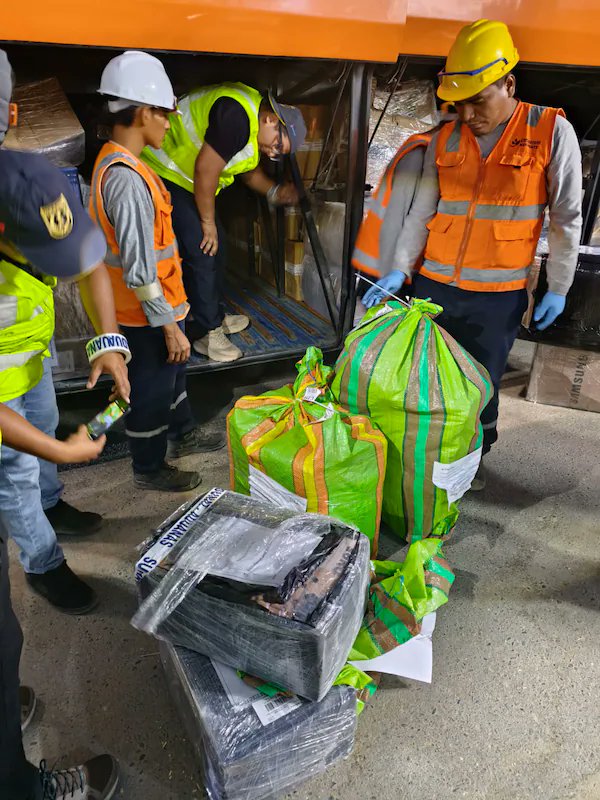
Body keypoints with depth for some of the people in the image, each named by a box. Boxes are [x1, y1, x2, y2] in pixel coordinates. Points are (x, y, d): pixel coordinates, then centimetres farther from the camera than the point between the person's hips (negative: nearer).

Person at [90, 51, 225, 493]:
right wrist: (169, 326, -21)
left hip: (158, 303, 10)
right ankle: (149, 468, 30)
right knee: (153, 389, 8)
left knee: (174, 371, 26)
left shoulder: (114, 160, 6)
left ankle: (183, 434, 48)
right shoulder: (128, 179, -26)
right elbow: (139, 271, -28)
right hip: (149, 313, -10)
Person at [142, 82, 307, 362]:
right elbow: (205, 170, -26)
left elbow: (249, 170, 21)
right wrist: (208, 221, -16)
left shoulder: (254, 129, 6)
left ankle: (217, 318, 29)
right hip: (163, 171, -10)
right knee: (200, 252, -13)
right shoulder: (237, 117, -27)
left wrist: (275, 192, 4)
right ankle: (210, 333, -2)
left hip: (186, 178, 11)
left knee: (215, 250, 14)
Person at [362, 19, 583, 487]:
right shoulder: (445, 140, 4)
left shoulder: (552, 131, -4)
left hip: (498, 294, -3)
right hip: (434, 285, 3)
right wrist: (399, 271, -2)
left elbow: (566, 216, -1)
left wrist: (558, 288, 0)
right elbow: (422, 211, 7)